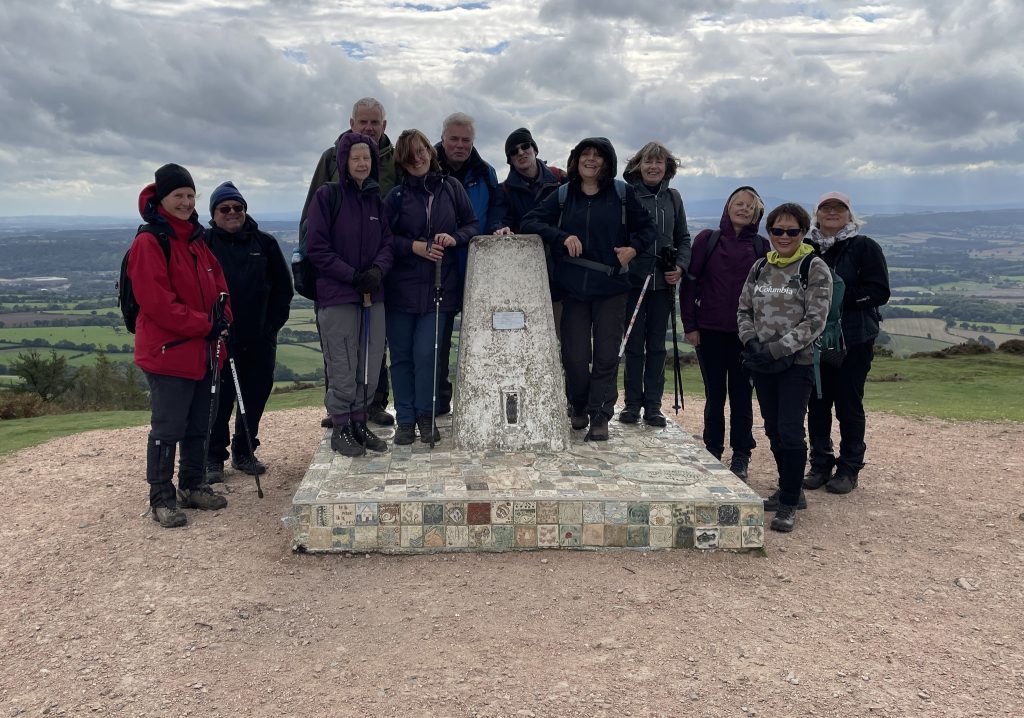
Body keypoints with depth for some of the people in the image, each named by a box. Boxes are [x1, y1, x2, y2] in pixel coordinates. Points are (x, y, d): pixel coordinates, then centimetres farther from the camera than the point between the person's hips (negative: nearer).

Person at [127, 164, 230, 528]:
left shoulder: (196, 238, 14)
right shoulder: (149, 242, -12)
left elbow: (217, 282, 17)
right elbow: (157, 301, -18)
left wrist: (223, 315, -3)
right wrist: (206, 324, -17)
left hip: (203, 351, 8)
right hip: (168, 351, -8)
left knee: (198, 425, 16)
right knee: (167, 428, -2)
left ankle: (193, 485, 29)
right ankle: (161, 498, 9)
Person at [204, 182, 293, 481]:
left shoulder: (264, 243, 7)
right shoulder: (204, 244, 0)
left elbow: (283, 287, 10)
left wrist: (273, 324, 1)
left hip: (260, 339, 3)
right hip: (219, 339, -3)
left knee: (256, 395, 10)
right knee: (219, 399, -2)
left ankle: (244, 451, 26)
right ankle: (214, 458, 11)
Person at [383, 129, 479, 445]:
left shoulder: (451, 188, 5)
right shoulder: (395, 196, 3)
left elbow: (473, 225, 9)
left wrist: (454, 238, -10)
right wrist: (414, 246, -13)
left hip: (439, 287, 0)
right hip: (401, 286, 1)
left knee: (427, 354, -5)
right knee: (402, 355, 4)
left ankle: (426, 416, 14)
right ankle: (405, 420, 16)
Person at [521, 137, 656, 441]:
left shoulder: (622, 193, 4)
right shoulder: (562, 196, 8)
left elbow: (647, 228, 12)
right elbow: (530, 223, 2)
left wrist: (633, 248, -8)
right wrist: (563, 237, -12)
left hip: (611, 287, -1)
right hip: (573, 287, 1)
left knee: (606, 354, -1)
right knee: (574, 355, 2)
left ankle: (600, 416, 7)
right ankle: (578, 407, 24)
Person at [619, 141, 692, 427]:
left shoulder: (673, 197, 11)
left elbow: (683, 238, 16)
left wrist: (680, 266, 1)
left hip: (663, 284, 4)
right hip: (632, 279, -3)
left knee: (657, 345, 7)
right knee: (634, 344, 3)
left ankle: (653, 405, 14)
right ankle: (632, 403, 13)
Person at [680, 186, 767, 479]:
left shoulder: (761, 247, 6)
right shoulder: (707, 240, 3)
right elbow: (689, 283, 1)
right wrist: (690, 325, -4)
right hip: (710, 331, 0)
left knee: (741, 394, 6)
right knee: (714, 394, 7)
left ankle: (741, 457, 15)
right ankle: (712, 453, 18)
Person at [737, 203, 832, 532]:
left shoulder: (814, 270, -5)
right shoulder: (760, 267, 11)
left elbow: (814, 321, -11)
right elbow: (743, 310, 12)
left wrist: (777, 350, -17)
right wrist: (752, 342, -6)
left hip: (797, 363, -5)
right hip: (761, 363, 5)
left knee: (790, 431, -10)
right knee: (773, 430, 12)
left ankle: (789, 504, 2)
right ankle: (789, 491, 28)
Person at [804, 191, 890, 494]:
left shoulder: (865, 247, -2)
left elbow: (879, 292, -9)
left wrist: (840, 296, -18)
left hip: (853, 341, -4)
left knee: (849, 405, 2)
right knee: (817, 404, 8)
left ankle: (849, 469, 14)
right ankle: (820, 465, 20)